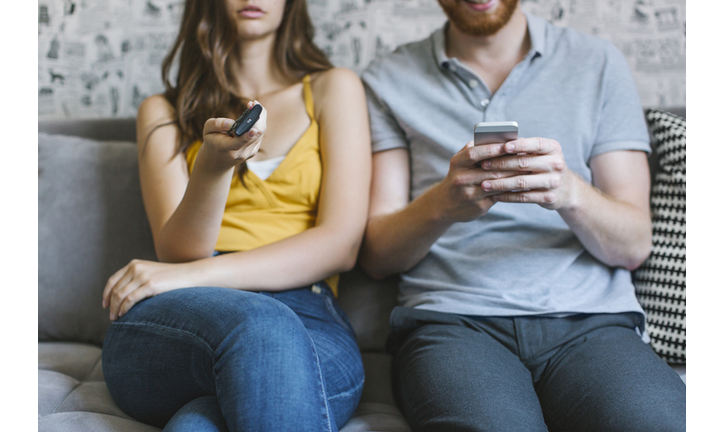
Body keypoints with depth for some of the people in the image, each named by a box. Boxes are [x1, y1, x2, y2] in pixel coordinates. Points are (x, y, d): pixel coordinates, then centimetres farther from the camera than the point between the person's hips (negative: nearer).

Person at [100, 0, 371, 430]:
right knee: (260, 328, -37)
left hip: (308, 321, -1)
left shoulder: (334, 88, 17)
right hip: (173, 322, 2)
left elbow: (342, 245, 2)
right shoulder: (165, 112, 20)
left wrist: (195, 275, -10)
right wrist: (213, 165, -17)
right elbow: (177, 251, 5)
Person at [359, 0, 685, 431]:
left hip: (590, 318, 2)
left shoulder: (599, 63, 15)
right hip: (451, 320, -1)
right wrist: (443, 203, -16)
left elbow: (634, 245, 8)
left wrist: (571, 192, -14)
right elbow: (375, 254, 5)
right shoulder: (389, 79, 13)